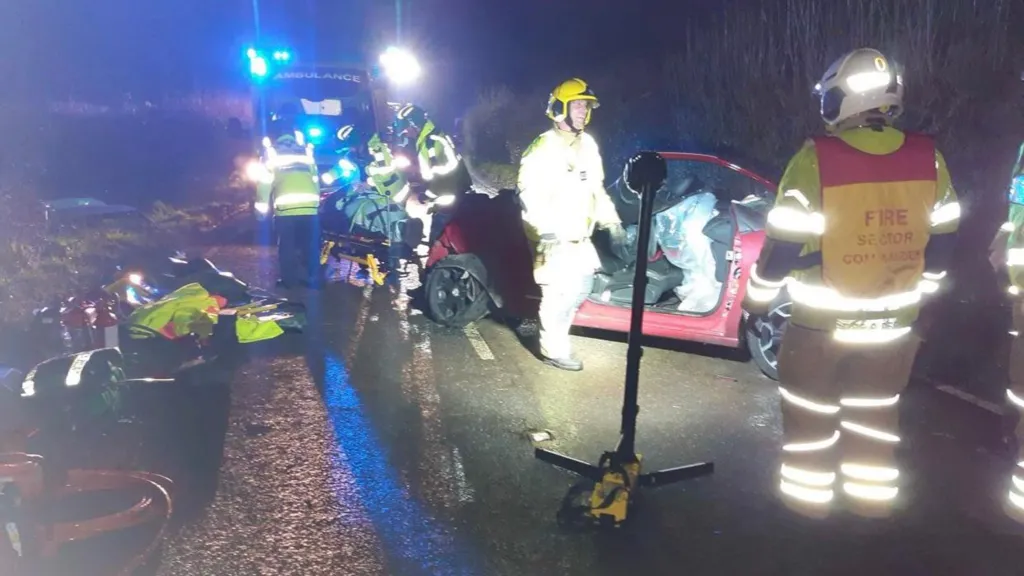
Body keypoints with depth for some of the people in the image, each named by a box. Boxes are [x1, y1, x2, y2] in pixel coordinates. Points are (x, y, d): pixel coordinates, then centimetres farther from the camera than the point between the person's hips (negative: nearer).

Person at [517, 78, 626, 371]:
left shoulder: (587, 144, 8)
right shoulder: (544, 148, -17)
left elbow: (596, 188, 18)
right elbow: (530, 195, -24)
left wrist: (611, 221, 15)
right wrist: (547, 230, -33)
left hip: (578, 235, 9)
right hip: (552, 238, -9)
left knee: (581, 283, 17)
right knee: (560, 292, -7)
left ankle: (554, 328, 34)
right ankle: (554, 349, 8)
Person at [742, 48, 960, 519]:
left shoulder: (816, 160, -18)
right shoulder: (929, 158, -3)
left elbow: (785, 243, -15)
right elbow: (942, 241, 6)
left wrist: (756, 298, 1)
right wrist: (917, 294, 22)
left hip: (821, 320, -4)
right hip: (893, 320, 4)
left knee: (809, 410, 15)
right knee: (876, 411, 21)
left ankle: (807, 496, 26)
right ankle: (872, 497, 32)